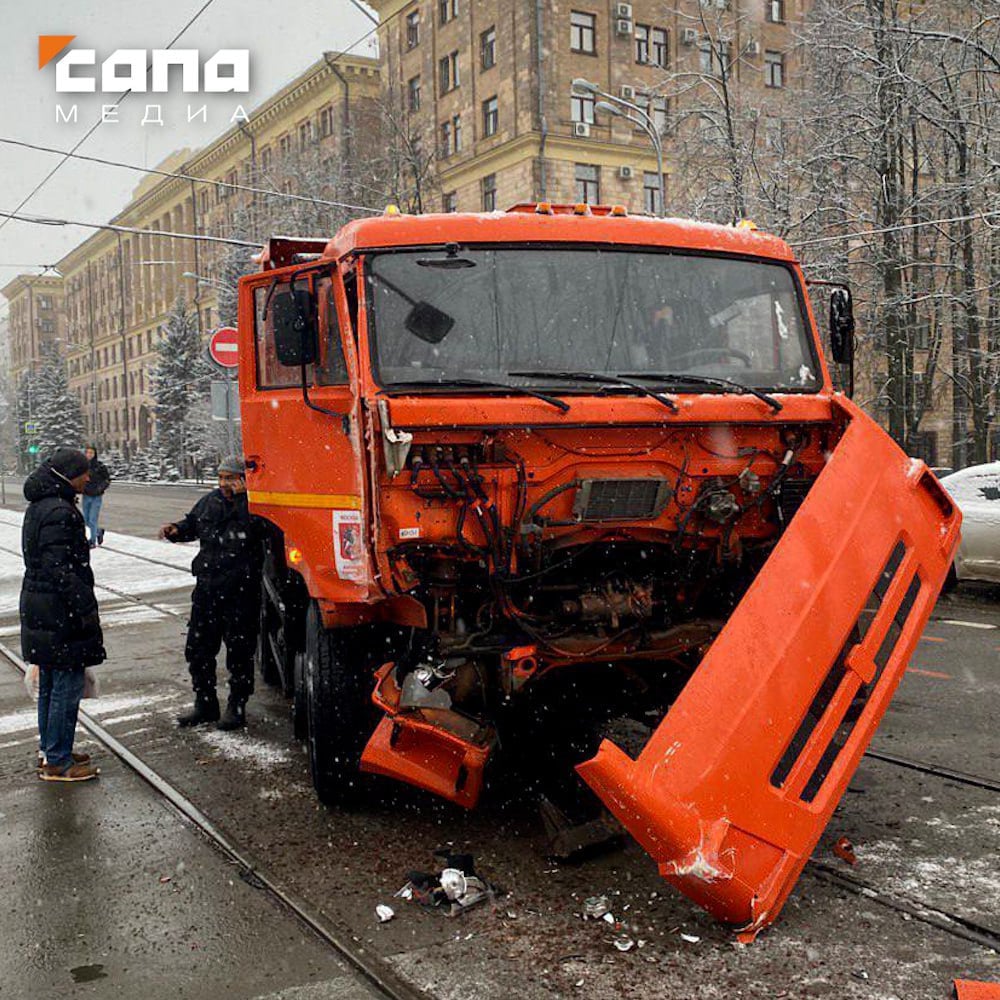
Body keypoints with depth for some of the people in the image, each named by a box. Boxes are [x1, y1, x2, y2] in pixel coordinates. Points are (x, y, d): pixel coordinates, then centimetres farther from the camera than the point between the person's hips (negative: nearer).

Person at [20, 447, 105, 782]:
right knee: (67, 685, -2)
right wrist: (86, 609, -21)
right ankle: (57, 762, 6)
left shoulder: (39, 507, 13)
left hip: (38, 608, 11)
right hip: (60, 611, -11)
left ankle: (51, 751, 30)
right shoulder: (59, 512, -20)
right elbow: (61, 569, -24)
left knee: (50, 684, 19)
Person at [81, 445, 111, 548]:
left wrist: (100, 488, -16)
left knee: (93, 520, -5)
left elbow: (107, 479, -1)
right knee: (86, 520, 12)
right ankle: (99, 532, 37)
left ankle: (92, 541, 8)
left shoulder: (100, 466, -11)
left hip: (96, 497, -4)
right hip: (86, 497, 4)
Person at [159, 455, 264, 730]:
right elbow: (192, 524, 26)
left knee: (239, 651, 4)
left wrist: (241, 497, -26)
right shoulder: (210, 502, 9)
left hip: (241, 591, -6)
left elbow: (254, 529, -30)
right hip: (207, 588, 7)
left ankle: (236, 707, 18)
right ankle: (205, 704, 28)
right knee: (198, 648, 13)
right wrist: (176, 530, 6)